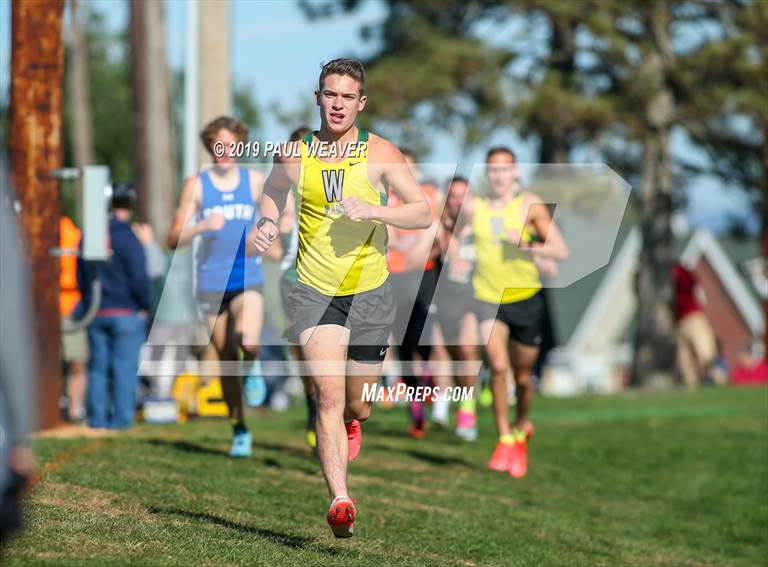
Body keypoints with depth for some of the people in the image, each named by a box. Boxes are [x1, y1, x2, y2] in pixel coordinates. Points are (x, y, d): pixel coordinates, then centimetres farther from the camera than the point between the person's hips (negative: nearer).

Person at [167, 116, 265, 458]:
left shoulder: (255, 181, 4)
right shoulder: (196, 185, 1)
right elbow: (174, 240, -4)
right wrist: (202, 227, -22)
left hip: (248, 280, -1)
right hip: (211, 284, 1)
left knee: (249, 344, -27)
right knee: (226, 360, 7)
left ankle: (251, 371, 7)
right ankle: (240, 431, 20)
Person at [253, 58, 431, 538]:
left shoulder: (380, 153, -5)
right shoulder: (294, 154, 1)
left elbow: (424, 213, -10)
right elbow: (273, 191, 23)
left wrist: (372, 210, -25)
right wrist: (268, 225, 3)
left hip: (371, 293, 0)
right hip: (315, 293, 0)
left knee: (358, 407, 13)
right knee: (329, 395, -19)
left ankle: (349, 421, 52)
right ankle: (340, 502, -23)